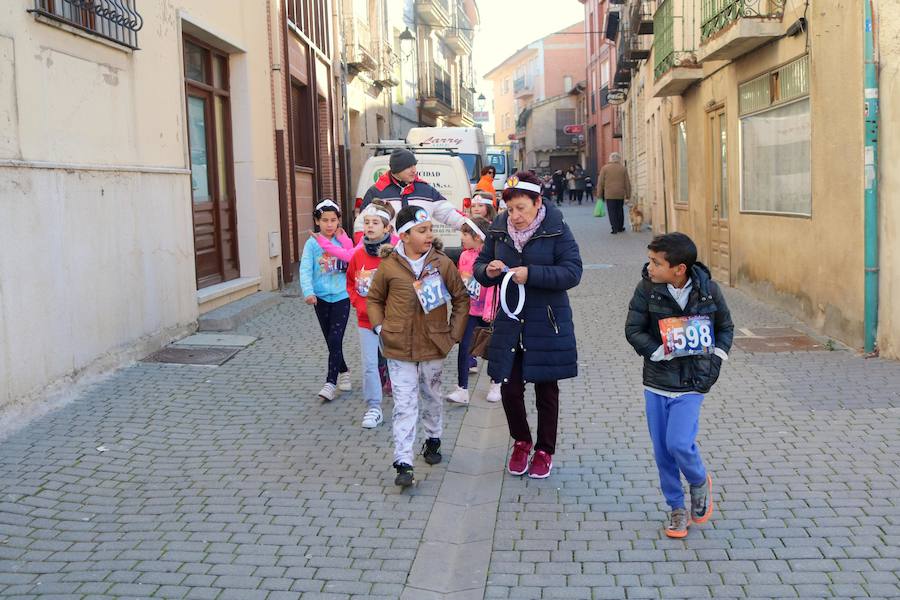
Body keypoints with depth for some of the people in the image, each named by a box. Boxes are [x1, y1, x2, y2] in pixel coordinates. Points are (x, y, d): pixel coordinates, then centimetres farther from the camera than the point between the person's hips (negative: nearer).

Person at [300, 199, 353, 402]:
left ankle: (331, 383, -7)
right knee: (331, 342, 12)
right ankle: (344, 372, 33)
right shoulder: (312, 243, -4)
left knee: (335, 340, -9)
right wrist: (308, 292, -26)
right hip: (321, 298, 1)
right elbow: (305, 269, -13)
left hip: (341, 297, -1)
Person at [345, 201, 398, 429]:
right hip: (366, 320, 3)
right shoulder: (358, 255, 0)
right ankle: (373, 408, 12)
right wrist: (361, 306, -1)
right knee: (369, 364, 2)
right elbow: (351, 285, 11)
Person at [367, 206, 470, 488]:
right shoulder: (388, 265, -6)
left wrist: (454, 333, 1)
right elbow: (374, 299, 8)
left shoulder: (442, 263, -4)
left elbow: (461, 298, 5)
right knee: (404, 405, -2)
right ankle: (403, 463, -1)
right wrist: (380, 327, -3)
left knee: (432, 396, 19)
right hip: (399, 348, -1)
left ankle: (433, 440, 42)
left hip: (433, 346, 2)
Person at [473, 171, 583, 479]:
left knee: (546, 390, 10)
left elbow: (572, 272, -16)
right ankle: (521, 442, 30)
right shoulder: (498, 229, 1)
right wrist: (487, 271, -14)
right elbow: (479, 264, 10)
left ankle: (544, 450, 30)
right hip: (509, 323, 3)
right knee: (509, 388, 3)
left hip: (547, 324, -3)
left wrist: (531, 274, -26)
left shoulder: (556, 229, -10)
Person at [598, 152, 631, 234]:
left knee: (612, 212, -1)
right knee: (620, 210, 14)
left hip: (609, 194, -2)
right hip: (620, 194, 2)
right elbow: (627, 183, 6)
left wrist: (600, 194, 5)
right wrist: (628, 194, 12)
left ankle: (615, 228, -7)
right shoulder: (623, 168, 5)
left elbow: (600, 182, -1)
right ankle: (620, 227, 21)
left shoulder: (604, 168, 0)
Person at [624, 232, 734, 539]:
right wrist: (662, 353, -16)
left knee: (679, 444, -14)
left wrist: (716, 358, -3)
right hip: (657, 383, 2)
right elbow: (633, 330, -5)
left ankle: (700, 482, 19)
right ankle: (676, 508, 27)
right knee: (662, 451, 7)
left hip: (692, 384, -2)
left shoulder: (708, 289, -7)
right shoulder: (647, 289, -9)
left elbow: (725, 327, 9)